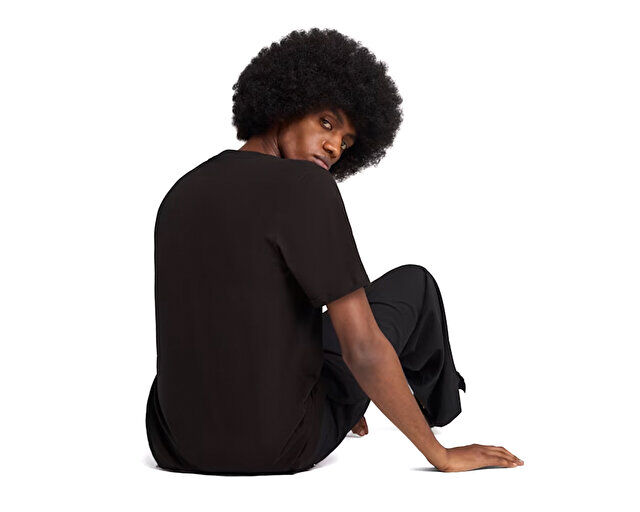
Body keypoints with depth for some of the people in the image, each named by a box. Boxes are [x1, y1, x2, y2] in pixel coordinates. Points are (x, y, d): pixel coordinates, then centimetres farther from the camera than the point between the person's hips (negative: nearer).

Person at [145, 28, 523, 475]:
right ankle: (435, 398, 45)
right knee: (413, 283, 15)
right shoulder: (306, 188, -16)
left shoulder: (179, 197, 8)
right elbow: (363, 349, -19)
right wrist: (442, 456, -7)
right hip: (277, 446, -6)